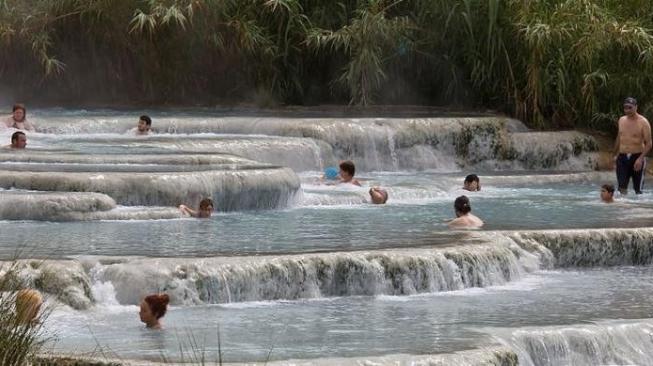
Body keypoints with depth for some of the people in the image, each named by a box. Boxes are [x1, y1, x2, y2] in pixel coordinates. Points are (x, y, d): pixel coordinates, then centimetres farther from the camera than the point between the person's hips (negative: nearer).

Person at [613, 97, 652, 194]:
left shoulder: (643, 122, -9)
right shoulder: (621, 120, 9)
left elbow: (648, 143, -11)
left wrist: (640, 158, -22)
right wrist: (616, 155, 22)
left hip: (637, 157, -4)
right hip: (622, 158, 4)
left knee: (638, 189, 0)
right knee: (622, 187, -5)